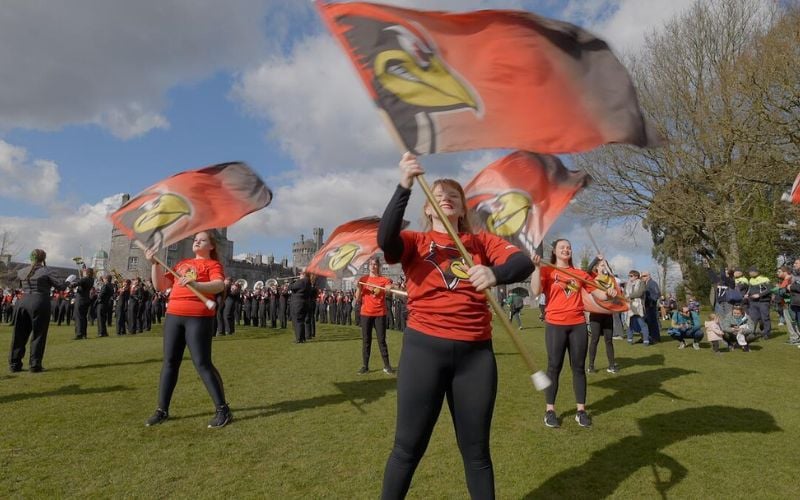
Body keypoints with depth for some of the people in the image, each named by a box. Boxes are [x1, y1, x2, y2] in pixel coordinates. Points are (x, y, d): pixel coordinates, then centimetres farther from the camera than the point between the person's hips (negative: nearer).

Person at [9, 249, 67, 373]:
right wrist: (66, 282, 11)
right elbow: (61, 286, -9)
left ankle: (14, 364, 18)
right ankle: (34, 365, 3)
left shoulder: (21, 272, 8)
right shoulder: (47, 271, -7)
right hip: (40, 304, -5)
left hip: (22, 303, 5)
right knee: (38, 335, 2)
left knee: (19, 335, 13)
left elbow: (20, 286, 21)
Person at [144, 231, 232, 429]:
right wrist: (154, 264, 6)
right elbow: (160, 285, 17)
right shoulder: (182, 263, 20)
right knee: (170, 362, 9)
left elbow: (219, 286, -19)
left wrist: (195, 284, -33)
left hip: (198, 317, -6)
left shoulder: (213, 264, 1)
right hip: (173, 315, 6)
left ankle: (223, 410, 1)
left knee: (202, 363, -7)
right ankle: (162, 410, 21)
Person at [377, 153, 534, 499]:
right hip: (423, 348, -2)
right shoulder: (415, 242, 6)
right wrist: (404, 186, -26)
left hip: (475, 353, 2)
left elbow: (524, 263, -7)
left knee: (476, 450, 13)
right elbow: (385, 240, -17)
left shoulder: (481, 242, 11)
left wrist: (495, 273, -28)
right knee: (408, 447, 6)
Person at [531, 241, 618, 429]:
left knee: (579, 367, 8)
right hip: (555, 325, -3)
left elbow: (596, 292, 8)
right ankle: (549, 410, 11)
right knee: (554, 367, 2)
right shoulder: (547, 271, 1)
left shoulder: (580, 274, 11)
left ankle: (581, 410, 16)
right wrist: (537, 267, -16)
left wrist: (609, 294, -12)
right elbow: (535, 291, -13)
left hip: (578, 324, 3)